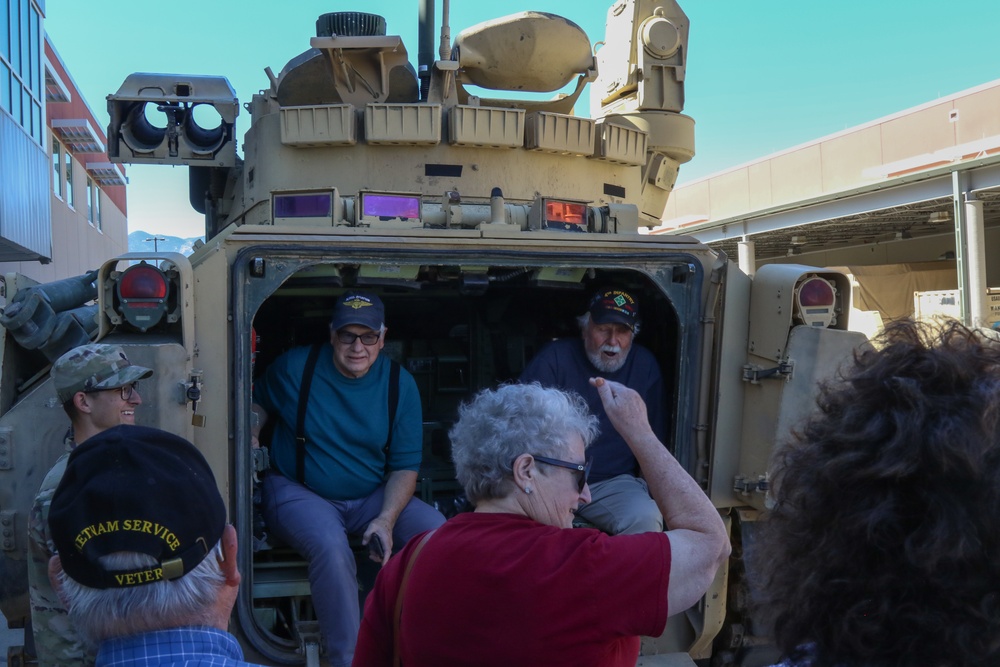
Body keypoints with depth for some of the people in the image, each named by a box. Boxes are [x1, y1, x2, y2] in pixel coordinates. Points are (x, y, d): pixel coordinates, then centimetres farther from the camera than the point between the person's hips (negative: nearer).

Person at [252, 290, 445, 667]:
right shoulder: (294, 367, -5)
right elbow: (259, 404, 15)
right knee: (331, 546, -36)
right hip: (297, 492, -2)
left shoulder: (399, 384, -2)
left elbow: (405, 466, -1)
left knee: (438, 531, -23)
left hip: (372, 498, 3)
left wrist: (385, 520, -17)